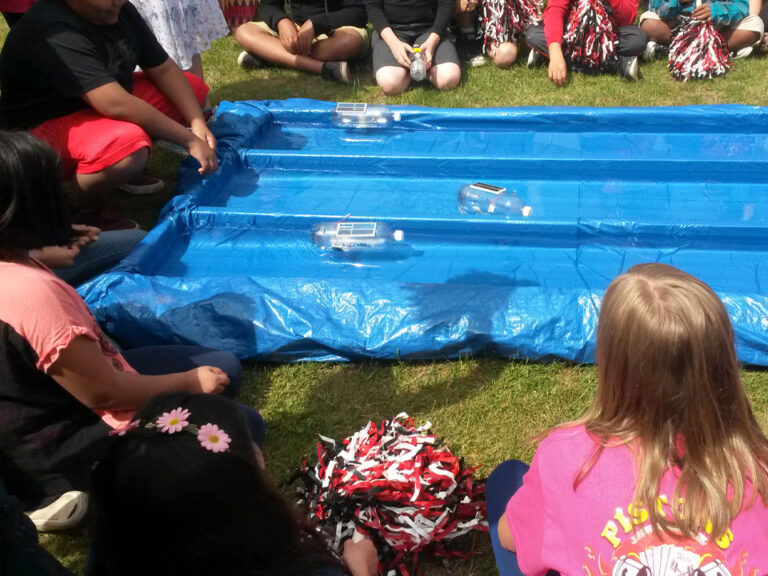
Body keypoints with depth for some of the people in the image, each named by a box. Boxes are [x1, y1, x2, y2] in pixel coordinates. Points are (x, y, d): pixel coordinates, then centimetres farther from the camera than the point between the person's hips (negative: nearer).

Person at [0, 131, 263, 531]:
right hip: (71, 444, -9)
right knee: (243, 425, -6)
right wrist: (191, 382, -12)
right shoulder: (32, 292, -35)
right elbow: (105, 394, -25)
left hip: (51, 412, 9)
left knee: (224, 368, 12)